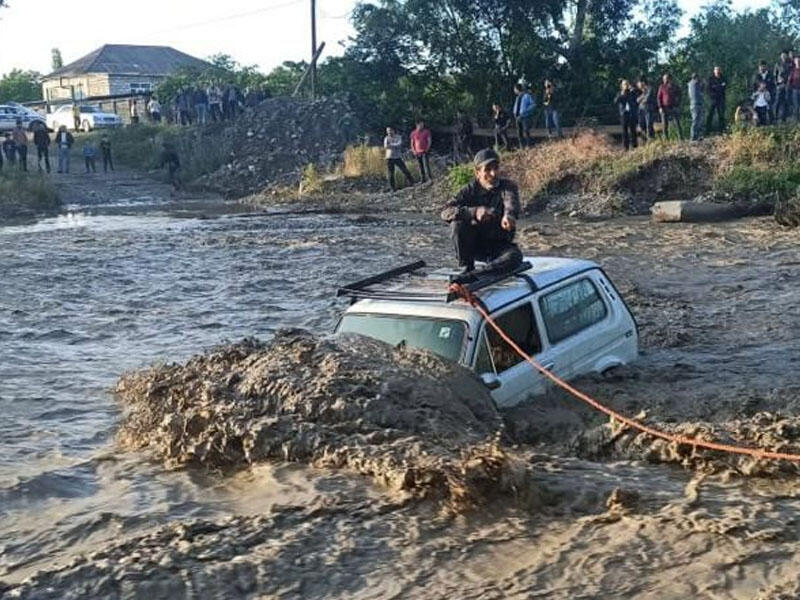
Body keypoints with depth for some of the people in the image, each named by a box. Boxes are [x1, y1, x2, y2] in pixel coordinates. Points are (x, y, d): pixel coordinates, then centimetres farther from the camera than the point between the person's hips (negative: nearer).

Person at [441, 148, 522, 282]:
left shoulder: (508, 187, -8)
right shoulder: (470, 190, -6)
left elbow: (511, 201, -33)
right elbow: (445, 212, -21)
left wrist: (509, 215, -59)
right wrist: (474, 212, -40)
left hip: (500, 245, -1)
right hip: (475, 245, 1)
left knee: (515, 256, -32)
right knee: (457, 223, -25)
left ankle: (472, 275, -38)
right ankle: (467, 268, -12)